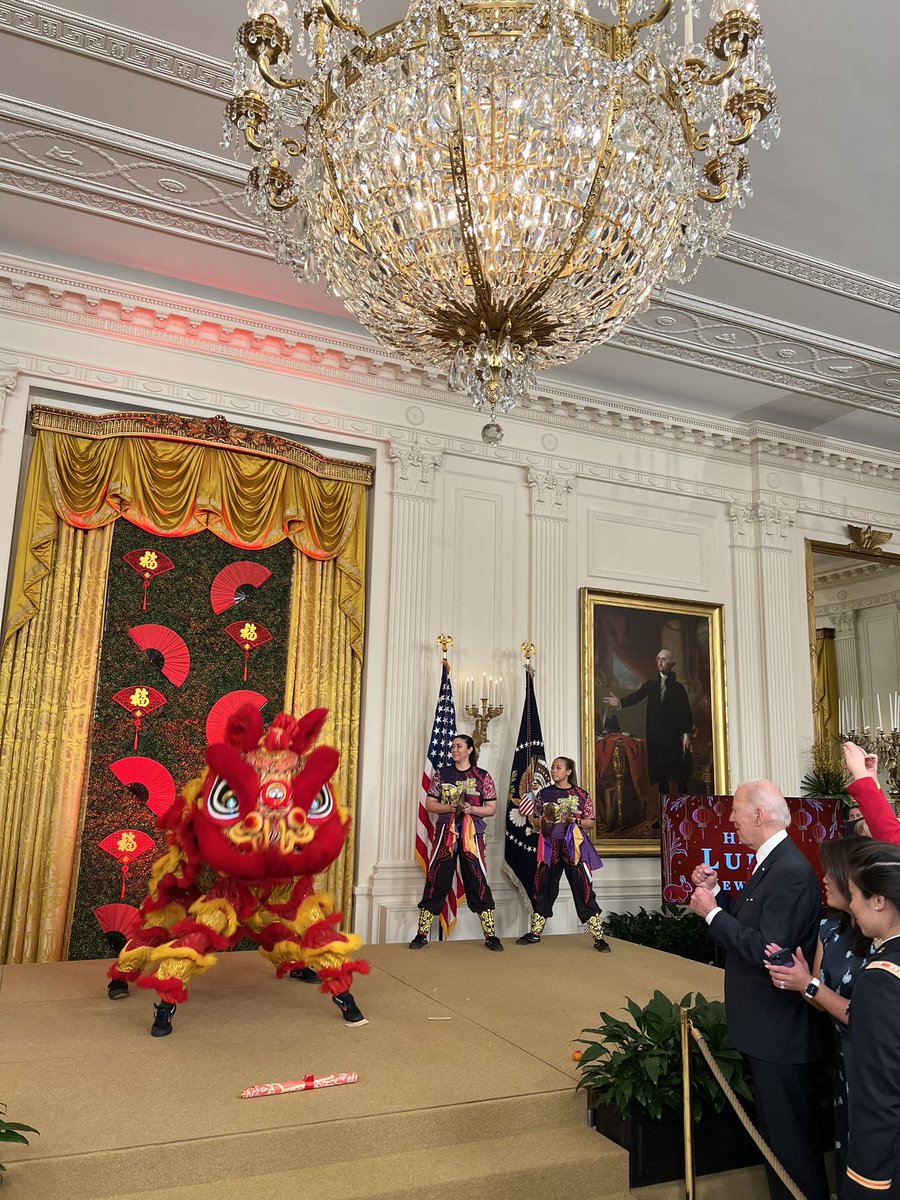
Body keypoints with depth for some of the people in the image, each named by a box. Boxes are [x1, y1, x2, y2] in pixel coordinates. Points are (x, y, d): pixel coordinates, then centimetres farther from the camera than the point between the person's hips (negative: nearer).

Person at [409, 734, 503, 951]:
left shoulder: (482, 777, 5)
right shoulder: (441, 774, 8)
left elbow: (492, 808, 4)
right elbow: (429, 803, 6)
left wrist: (471, 809, -13)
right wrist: (449, 807, -12)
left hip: (472, 835, -1)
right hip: (445, 833, 1)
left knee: (478, 882, -2)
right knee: (436, 880, 1)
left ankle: (491, 935, 6)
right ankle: (422, 933, 10)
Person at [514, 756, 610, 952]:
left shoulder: (581, 795, 1)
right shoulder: (544, 794, 7)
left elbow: (591, 823, 5)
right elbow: (535, 820, 13)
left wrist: (576, 821, -14)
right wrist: (544, 821, -8)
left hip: (573, 846, -2)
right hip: (550, 845, 3)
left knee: (583, 888, -6)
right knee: (544, 887, 7)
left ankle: (598, 937, 0)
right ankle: (535, 933, 20)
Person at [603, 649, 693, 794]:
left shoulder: (678, 688, 6)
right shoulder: (651, 684, 11)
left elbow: (687, 712, 3)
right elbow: (636, 696, -1)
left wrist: (687, 734, -7)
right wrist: (620, 702, -20)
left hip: (675, 736, -2)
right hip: (656, 736, 2)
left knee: (680, 774, -4)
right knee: (660, 773, 4)